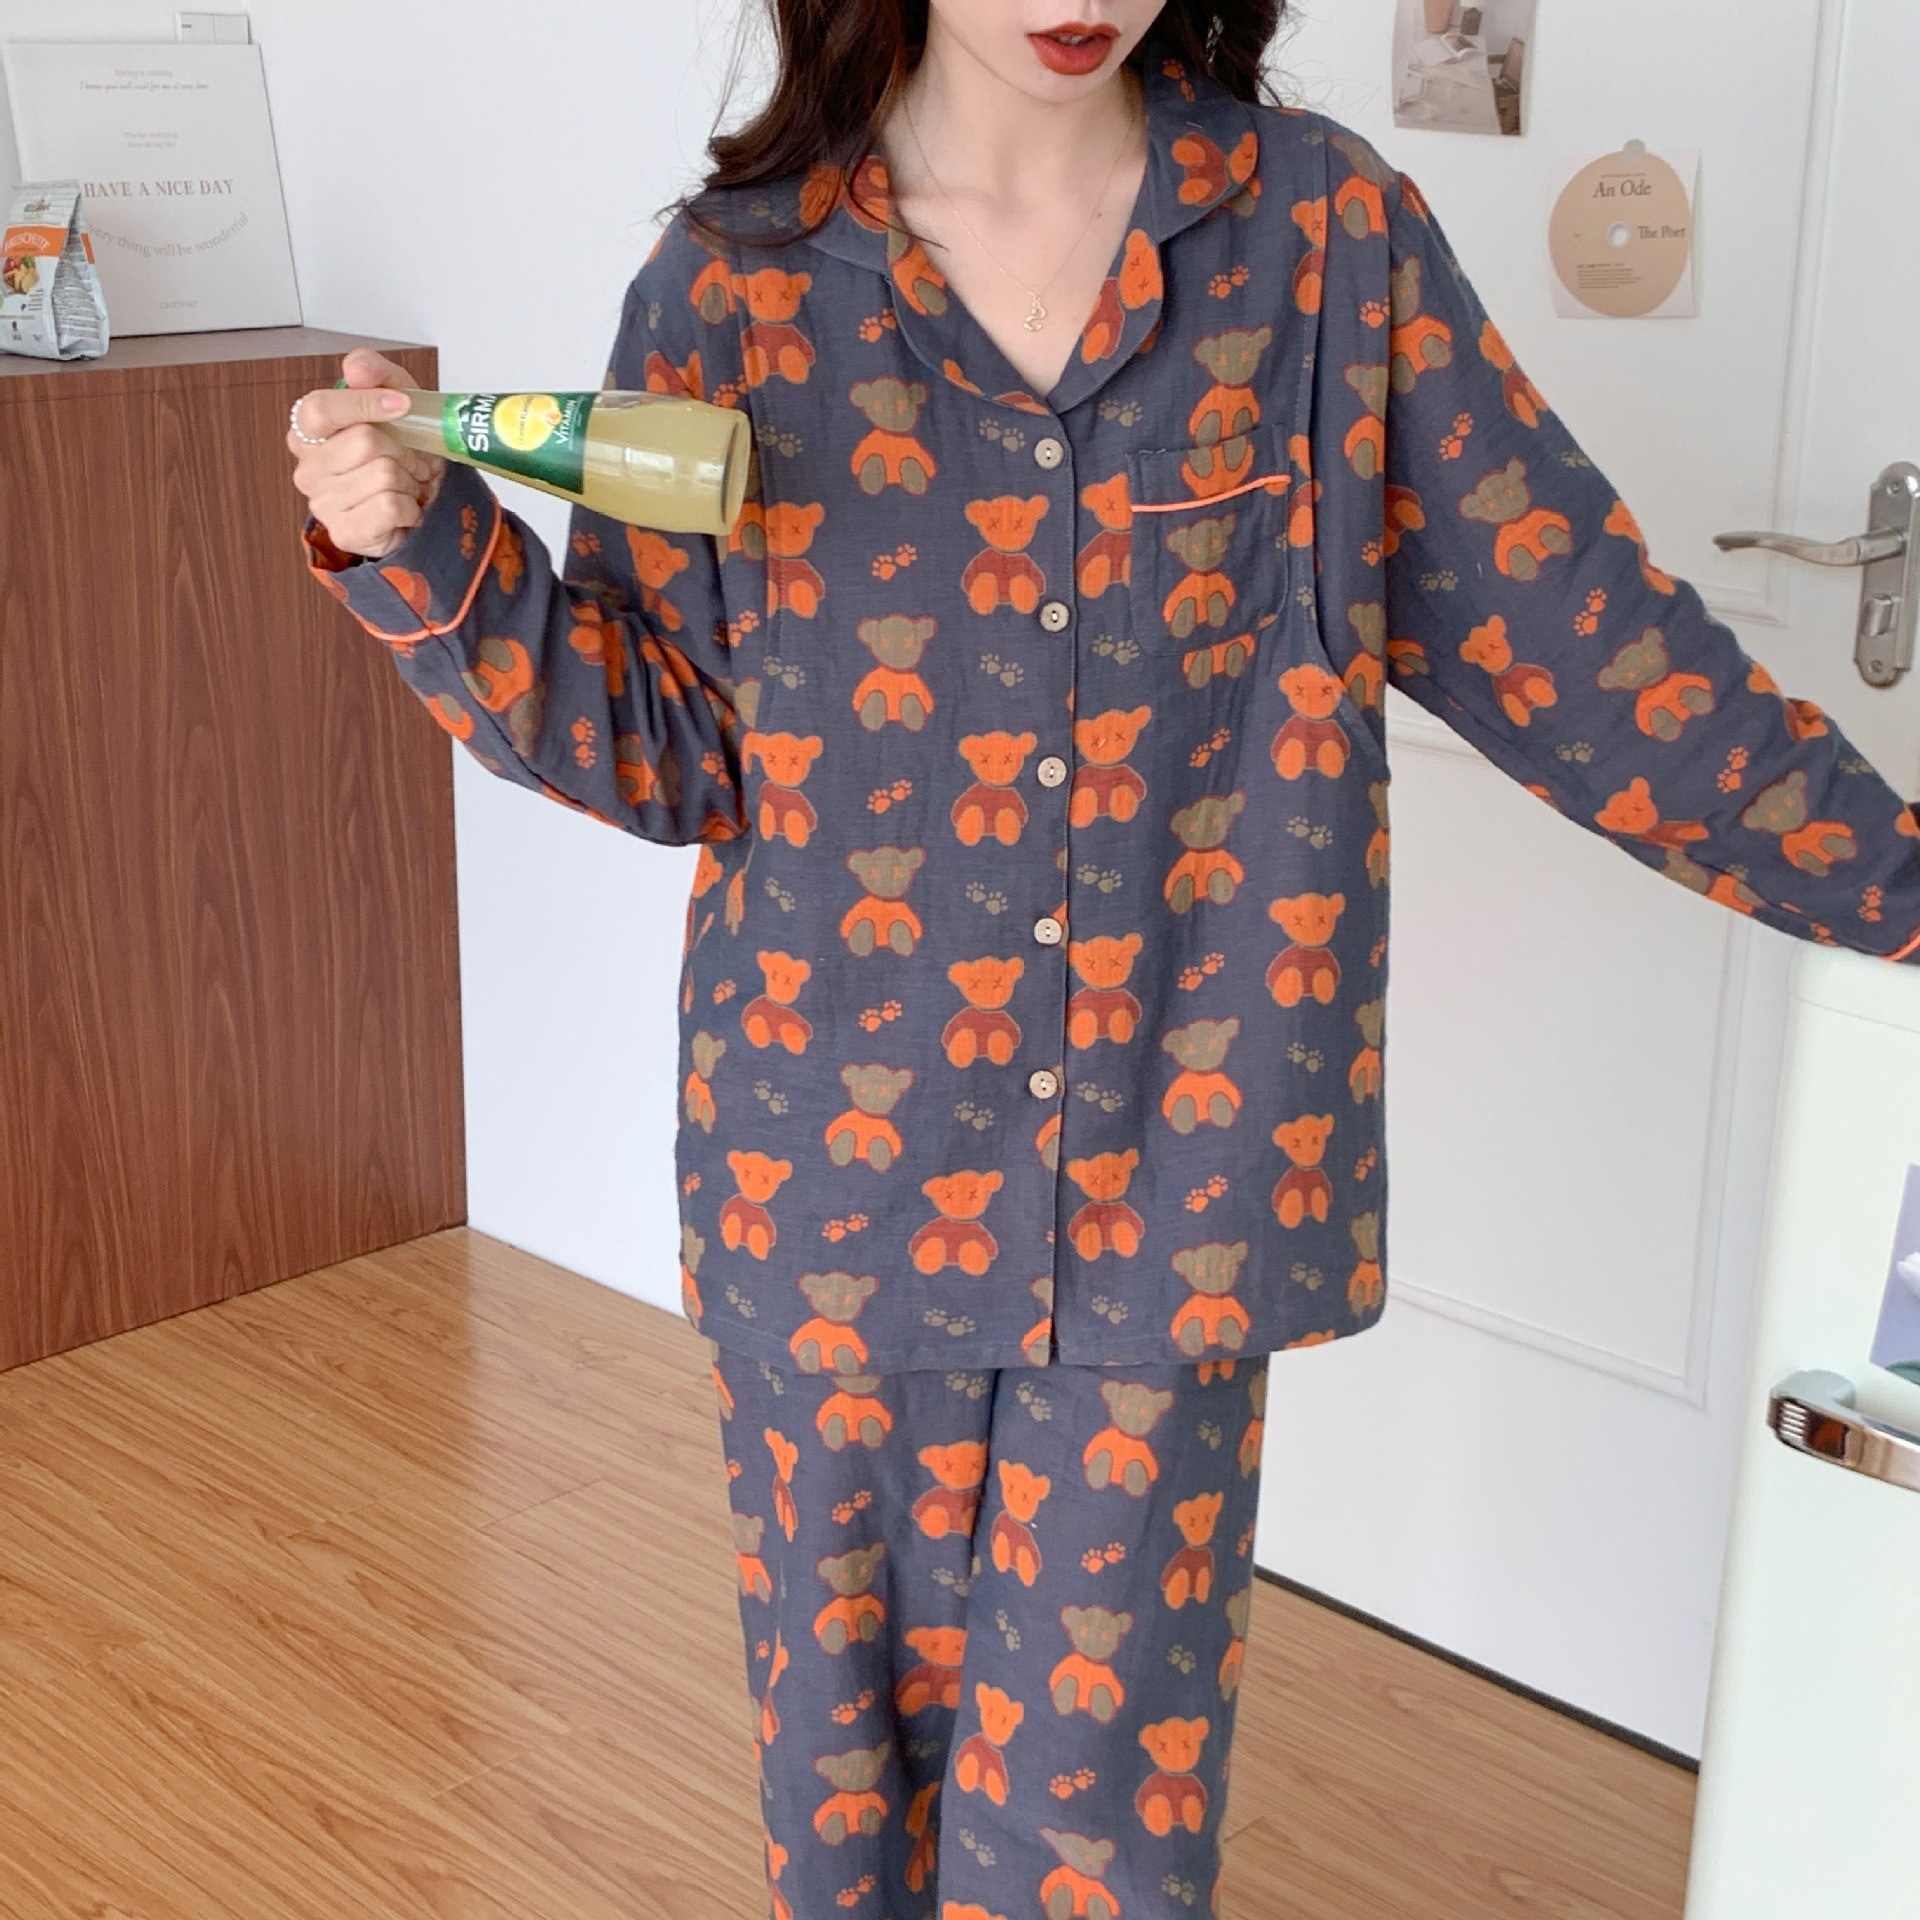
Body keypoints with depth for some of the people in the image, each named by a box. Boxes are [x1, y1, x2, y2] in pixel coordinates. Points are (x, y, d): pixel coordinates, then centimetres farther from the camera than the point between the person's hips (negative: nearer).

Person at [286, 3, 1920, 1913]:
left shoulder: (1324, 229, -3)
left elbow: (1566, 623, 1)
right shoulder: (736, 277, -3)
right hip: (841, 1168, 1)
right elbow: (658, 732, 0)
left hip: (1171, 1175, 0)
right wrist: (416, 542, -15)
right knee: (855, 1725, 16)